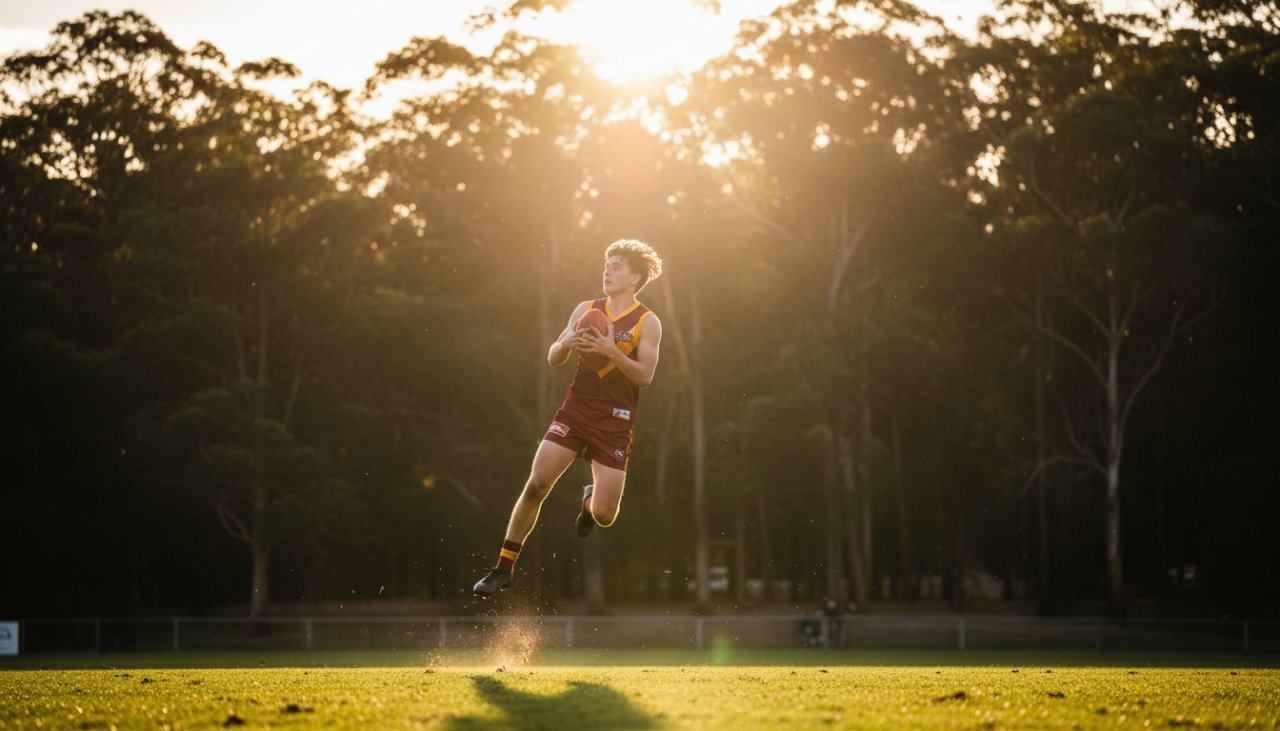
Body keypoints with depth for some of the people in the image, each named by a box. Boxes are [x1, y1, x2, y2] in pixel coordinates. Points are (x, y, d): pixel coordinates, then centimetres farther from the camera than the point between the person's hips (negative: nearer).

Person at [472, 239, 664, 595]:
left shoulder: (647, 322, -3)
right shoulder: (586, 309, 8)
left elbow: (645, 375, -12)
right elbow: (553, 359, 9)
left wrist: (611, 352, -26)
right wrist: (566, 343, -13)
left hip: (615, 422, -2)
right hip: (576, 409, 2)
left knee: (603, 515, -6)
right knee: (535, 486, -10)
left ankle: (591, 498, 34)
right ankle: (504, 567, 1)